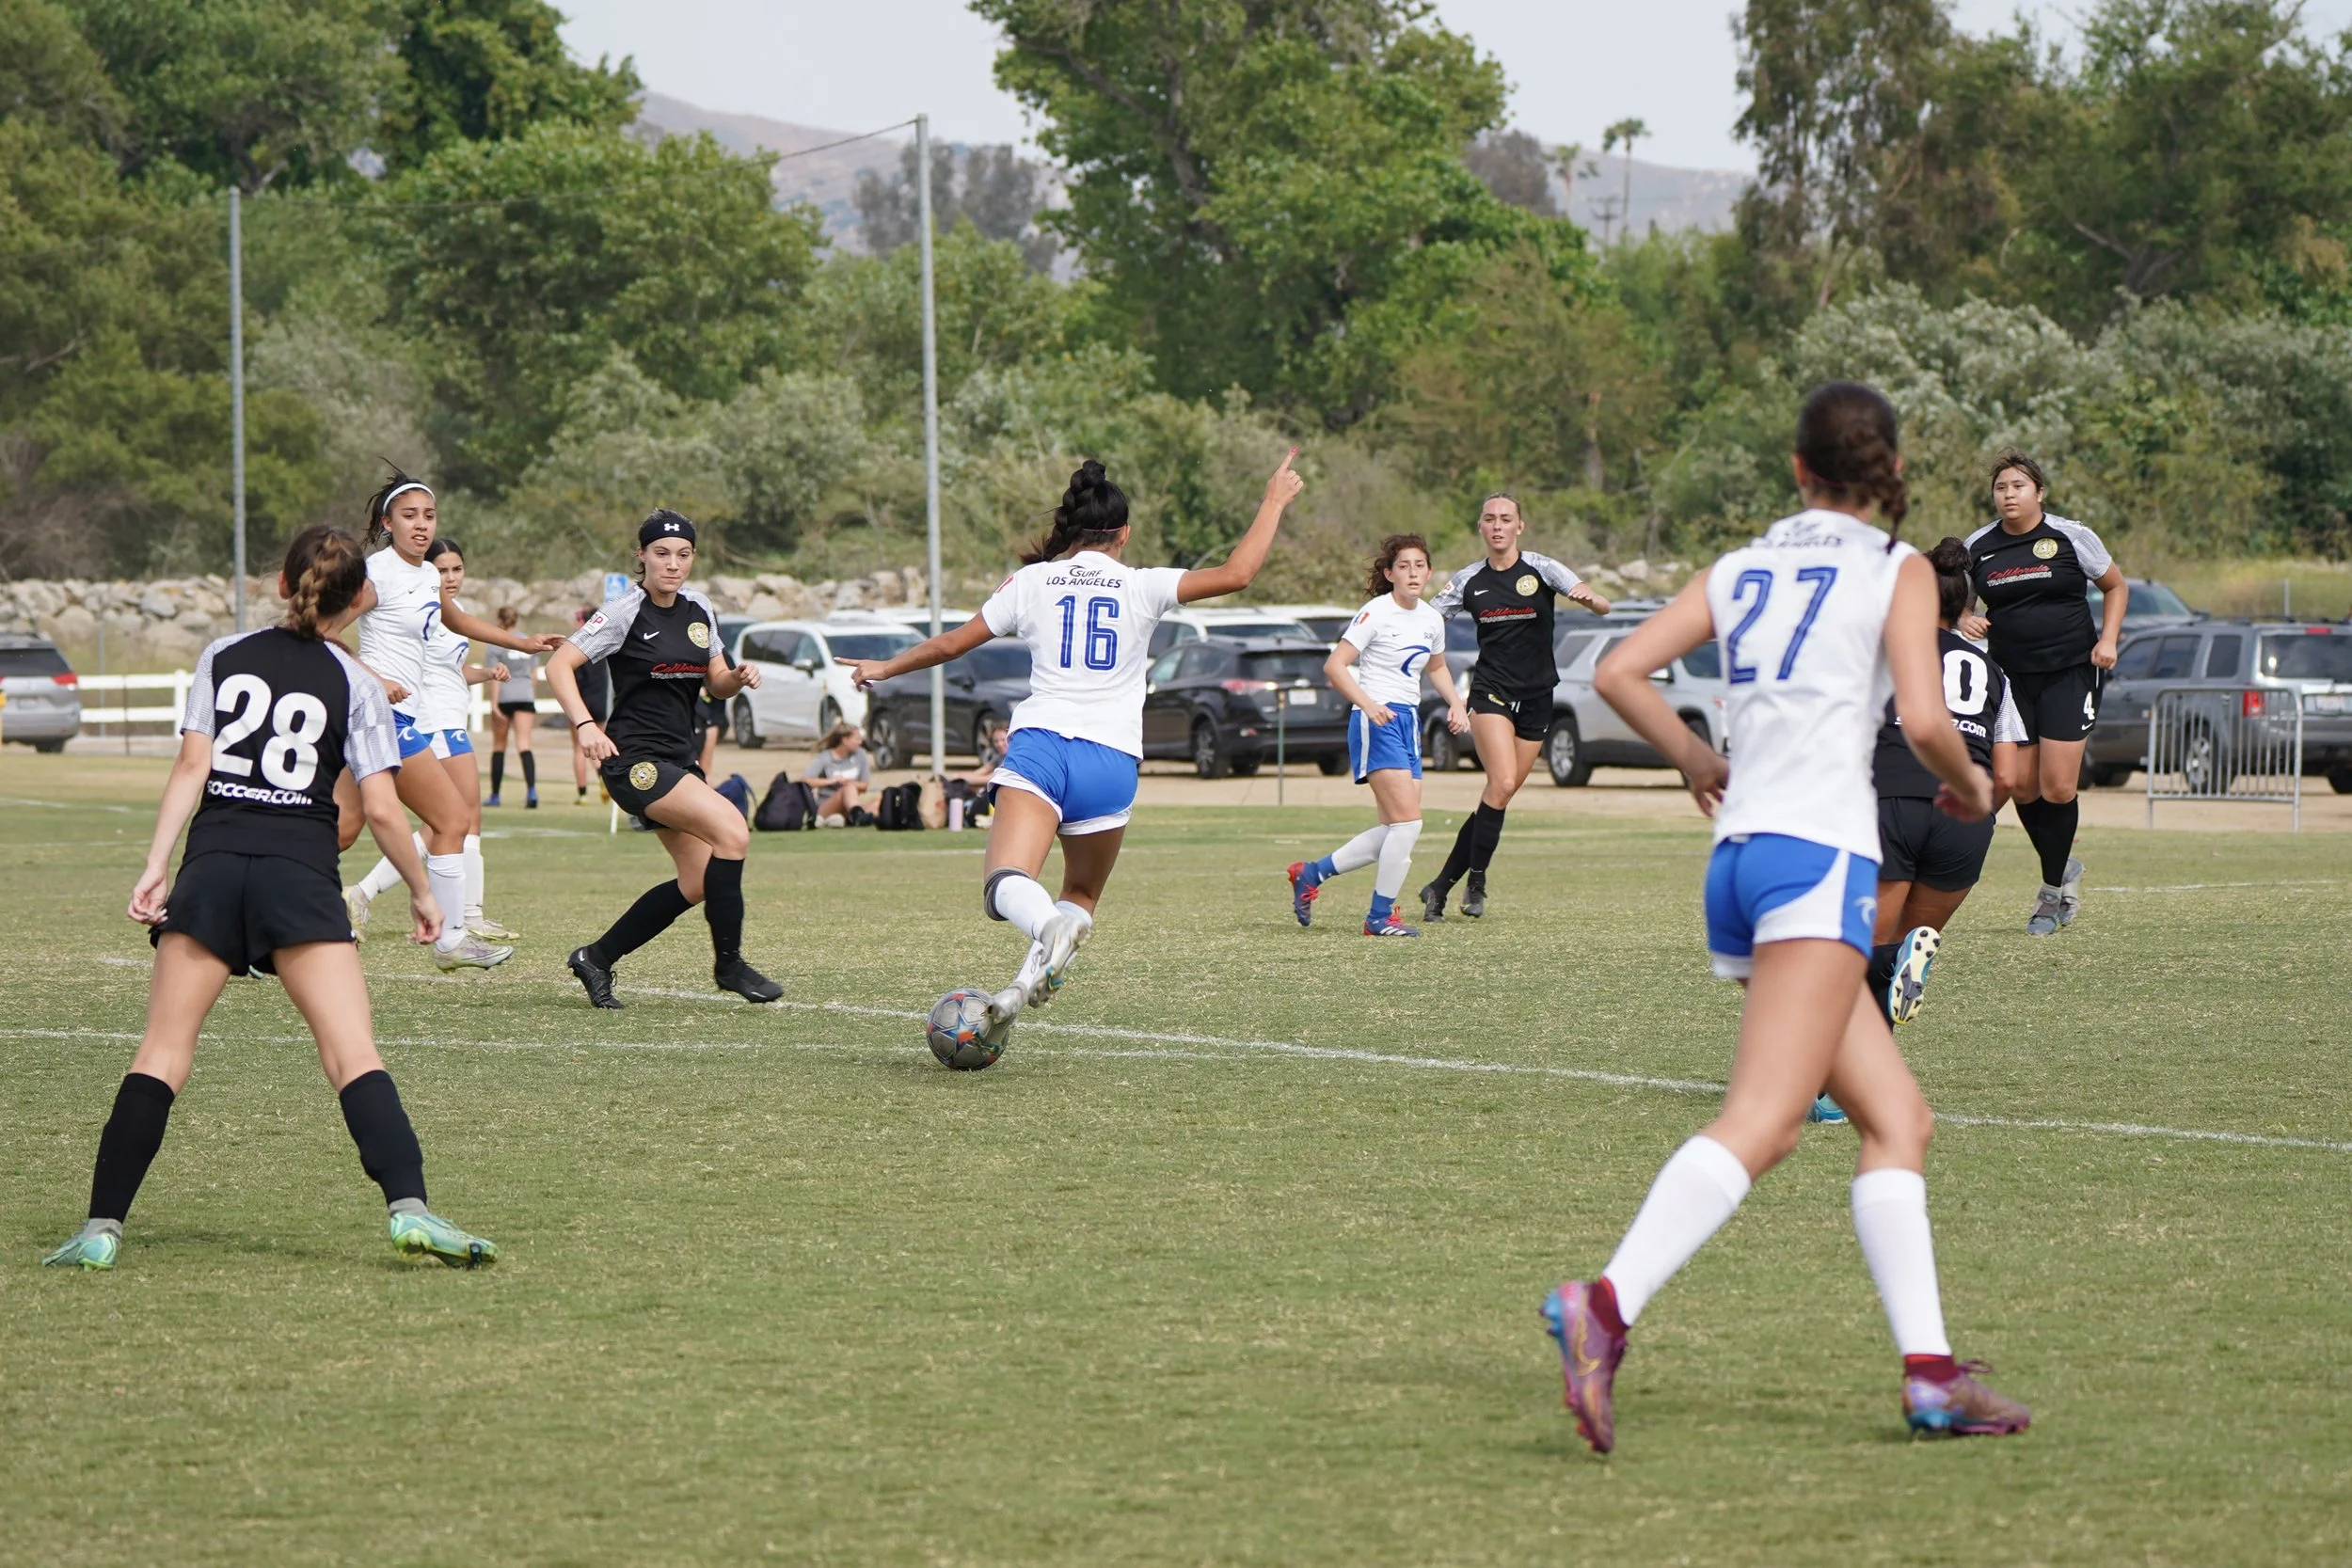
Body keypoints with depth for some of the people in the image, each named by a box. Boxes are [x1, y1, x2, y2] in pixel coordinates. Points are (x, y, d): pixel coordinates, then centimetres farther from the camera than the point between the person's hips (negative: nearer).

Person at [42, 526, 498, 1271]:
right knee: (354, 1055, -7)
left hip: (212, 866, 2)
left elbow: (191, 768, 2)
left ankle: (102, 1228, -2)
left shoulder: (222, 657, 11)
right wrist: (422, 894, 13)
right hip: (302, 872, -2)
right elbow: (381, 811, 1)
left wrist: (155, 868, 0)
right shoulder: (356, 686, 6)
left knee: (163, 1051, 4)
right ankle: (408, 1206, -23)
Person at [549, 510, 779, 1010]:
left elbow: (717, 683, 18)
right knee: (732, 831, -22)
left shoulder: (699, 611, 9)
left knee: (698, 883, 5)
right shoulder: (626, 613, -11)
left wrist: (738, 678, -5)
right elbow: (559, 665, -12)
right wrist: (584, 724, -24)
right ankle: (728, 963, -12)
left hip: (679, 760, 8)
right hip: (635, 759, -8)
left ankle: (596, 958, 18)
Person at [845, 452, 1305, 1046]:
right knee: (1082, 896, 19)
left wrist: (884, 668, 35)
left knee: (1005, 886, -16)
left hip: (1039, 744, -1)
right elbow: (1236, 574, 1)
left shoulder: (1032, 581, 11)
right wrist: (1273, 502, 15)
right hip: (1111, 757, 1)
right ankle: (1031, 984, -8)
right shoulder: (1142, 586, 7)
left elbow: (950, 643, 18)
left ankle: (1049, 929, -51)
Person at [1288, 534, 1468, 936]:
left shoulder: (1432, 620, 11)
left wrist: (1455, 704, 13)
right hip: (1376, 722, -8)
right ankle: (1380, 917, -7)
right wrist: (1369, 704, -28)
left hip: (1408, 722, 8)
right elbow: (1334, 666, -15)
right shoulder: (1376, 613, -11)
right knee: (1407, 821, -16)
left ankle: (1311, 874, 21)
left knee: (1393, 832, 6)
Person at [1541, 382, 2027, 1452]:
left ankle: (1930, 1370, 5)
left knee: (1898, 1118, 12)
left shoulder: (1739, 571, 17)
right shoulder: (1897, 571, 3)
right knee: (1760, 1125, -19)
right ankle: (1607, 1304, -38)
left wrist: (1693, 758, 24)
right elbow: (1923, 720, -8)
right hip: (1820, 853, -7)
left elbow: (1618, 671, 10)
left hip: (1739, 849, 7)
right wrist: (1970, 785, 12)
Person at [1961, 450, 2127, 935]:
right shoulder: (1978, 548, 4)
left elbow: (2116, 586, 9)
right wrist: (1964, 621, -8)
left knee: (2058, 786, -10)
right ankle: (2064, 867, 27)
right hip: (2011, 675, 3)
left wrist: (2107, 640, -4)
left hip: (2072, 672, -3)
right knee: (2022, 786, 1)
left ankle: (2053, 890, 6)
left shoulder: (2070, 537, -3)